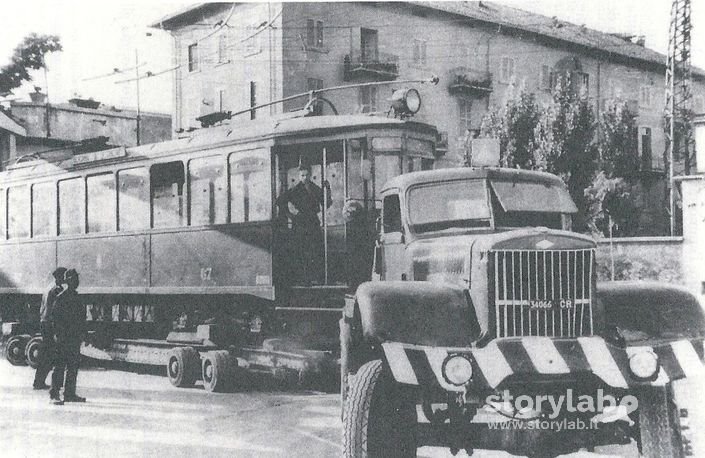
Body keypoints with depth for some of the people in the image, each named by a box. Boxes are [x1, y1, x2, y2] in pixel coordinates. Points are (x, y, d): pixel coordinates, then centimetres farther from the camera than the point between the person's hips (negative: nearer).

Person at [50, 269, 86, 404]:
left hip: (75, 337, 8)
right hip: (64, 338, -8)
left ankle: (70, 394, 15)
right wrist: (60, 335, -18)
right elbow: (56, 317, -13)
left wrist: (81, 333, 14)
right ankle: (54, 394, -3)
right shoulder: (61, 297, -9)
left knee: (73, 366, 10)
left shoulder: (75, 297, 16)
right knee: (60, 366, -7)